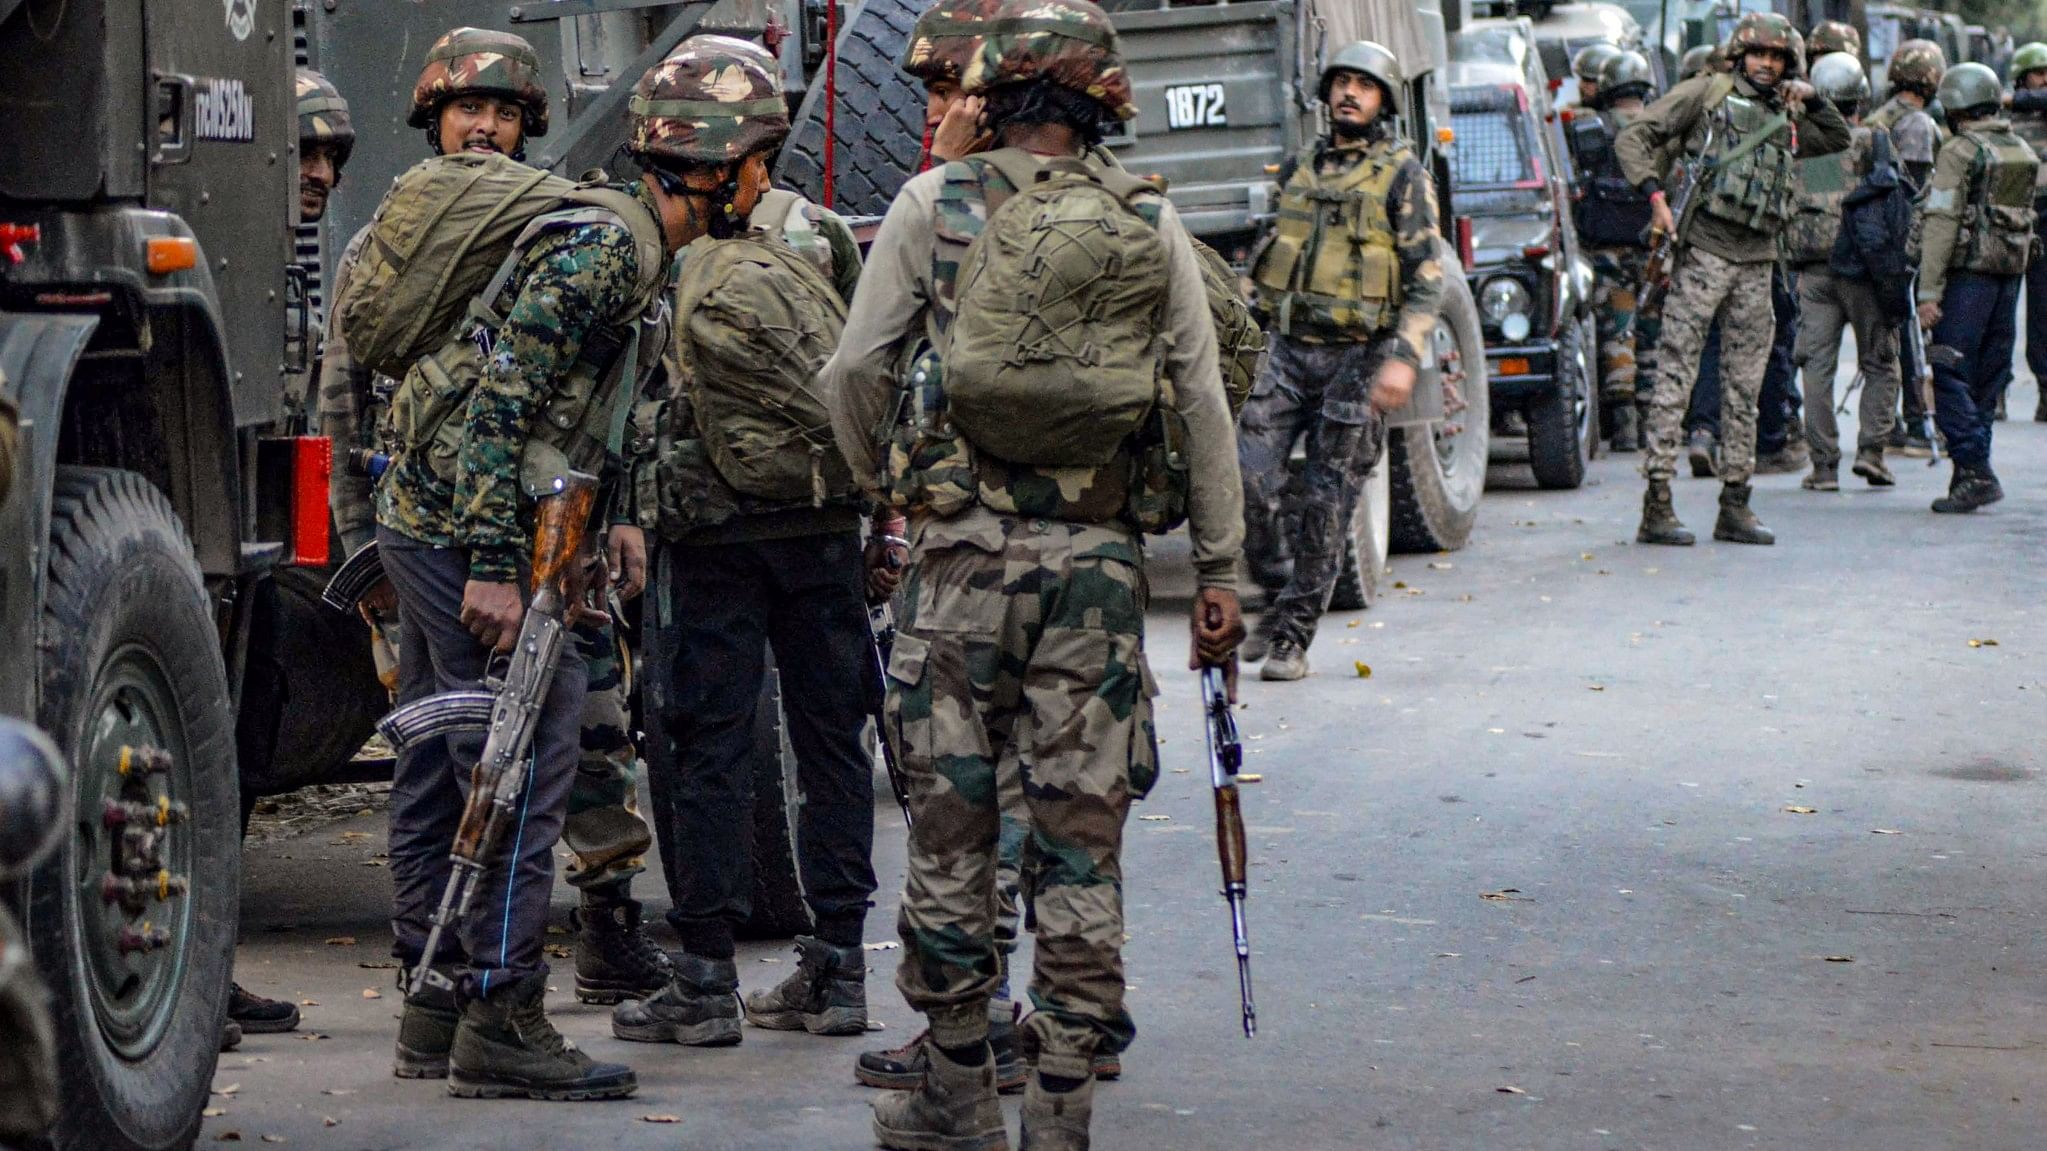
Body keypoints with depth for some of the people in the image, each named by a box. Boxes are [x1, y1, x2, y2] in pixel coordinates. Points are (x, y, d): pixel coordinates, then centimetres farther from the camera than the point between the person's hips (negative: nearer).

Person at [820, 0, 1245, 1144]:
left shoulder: (934, 204, 1)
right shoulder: (1150, 221, 5)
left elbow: (855, 372, -1)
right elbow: (1204, 401, 4)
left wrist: (883, 488, 17)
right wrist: (1220, 569, 9)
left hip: (963, 547, -1)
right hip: (1100, 557, 1)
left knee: (951, 820, 8)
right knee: (1081, 834, 5)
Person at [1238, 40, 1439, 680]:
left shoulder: (1402, 175, -2)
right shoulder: (1302, 170, 14)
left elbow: (1427, 277, -8)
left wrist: (1404, 358, -20)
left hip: (1356, 357, -4)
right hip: (1288, 350, 4)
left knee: (1327, 504, 0)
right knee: (1247, 479, -8)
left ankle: (1292, 638, 6)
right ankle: (1278, 593, 14)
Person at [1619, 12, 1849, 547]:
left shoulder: (1787, 121, 17)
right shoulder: (1706, 94, 2)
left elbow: (1839, 138, 33)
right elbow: (1636, 137, 0)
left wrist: (1810, 99, 15)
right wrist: (1657, 196, -12)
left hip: (1757, 262, 6)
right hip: (1703, 253, -6)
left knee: (1744, 387, 8)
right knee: (1675, 377, -7)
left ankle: (1735, 506, 15)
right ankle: (1657, 506, -9)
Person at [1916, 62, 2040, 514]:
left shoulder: (1960, 153, -10)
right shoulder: (2024, 154, 13)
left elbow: (1942, 222, -15)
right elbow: (2026, 216, 17)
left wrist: (1929, 291, -16)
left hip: (1968, 272, -7)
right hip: (2011, 272, 7)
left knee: (1952, 377, -6)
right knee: (1987, 378, 11)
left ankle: (1975, 473, -15)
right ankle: (1971, 474, 14)